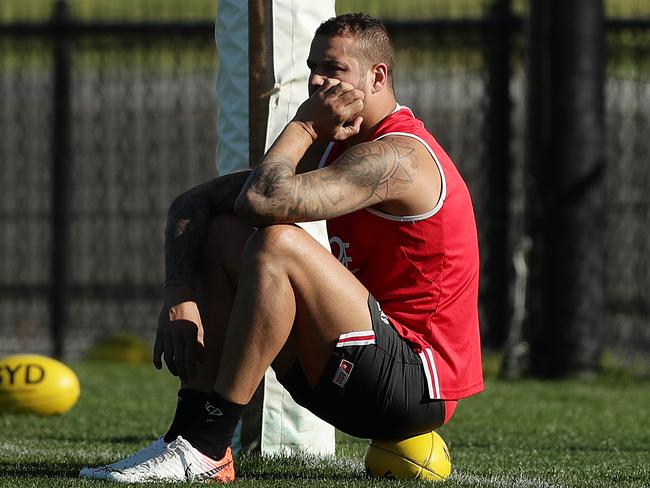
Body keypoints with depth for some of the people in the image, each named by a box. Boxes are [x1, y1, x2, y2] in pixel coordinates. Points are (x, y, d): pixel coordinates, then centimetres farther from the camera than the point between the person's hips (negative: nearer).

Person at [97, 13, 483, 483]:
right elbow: (193, 204, 8)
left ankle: (204, 445, -26)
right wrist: (179, 298, -8)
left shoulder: (395, 157, -17)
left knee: (277, 245, -27)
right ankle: (191, 433, -6)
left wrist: (305, 123, -14)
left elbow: (263, 200, -31)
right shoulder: (328, 148, 12)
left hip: (416, 384, -10)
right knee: (222, 233, 7)